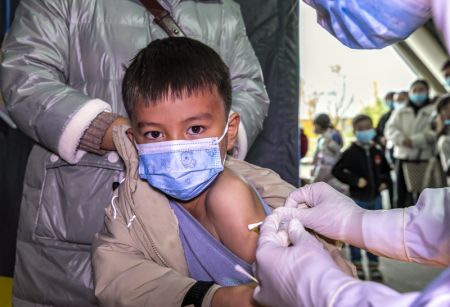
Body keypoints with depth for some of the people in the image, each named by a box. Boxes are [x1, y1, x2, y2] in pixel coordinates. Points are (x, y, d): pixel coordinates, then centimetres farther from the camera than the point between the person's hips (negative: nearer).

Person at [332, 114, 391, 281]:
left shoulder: (377, 151, 5)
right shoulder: (350, 153, -10)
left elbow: (386, 170, 19)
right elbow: (337, 170, -12)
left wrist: (385, 182, 1)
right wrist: (355, 180, -18)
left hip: (375, 198, 4)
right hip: (357, 199, -4)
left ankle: (374, 265, 23)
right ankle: (356, 264, 19)